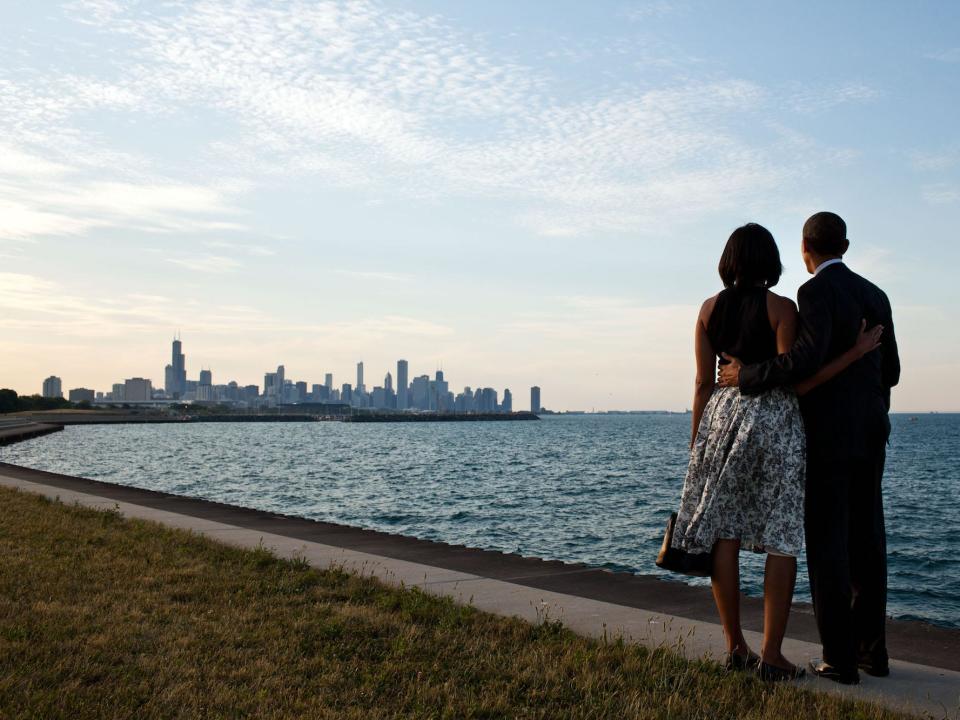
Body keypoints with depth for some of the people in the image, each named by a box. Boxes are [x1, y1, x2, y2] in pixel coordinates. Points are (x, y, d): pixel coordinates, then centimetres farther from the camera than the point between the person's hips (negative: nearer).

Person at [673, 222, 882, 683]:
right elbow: (793, 383, -12)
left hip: (721, 419, 4)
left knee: (723, 534, 9)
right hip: (775, 423, -4)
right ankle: (771, 655, 4)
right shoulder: (781, 309, -7)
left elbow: (703, 385, 4)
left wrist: (696, 444, 11)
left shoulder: (710, 309, 4)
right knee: (782, 540, 3)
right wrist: (854, 353, -8)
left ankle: (735, 646, 15)